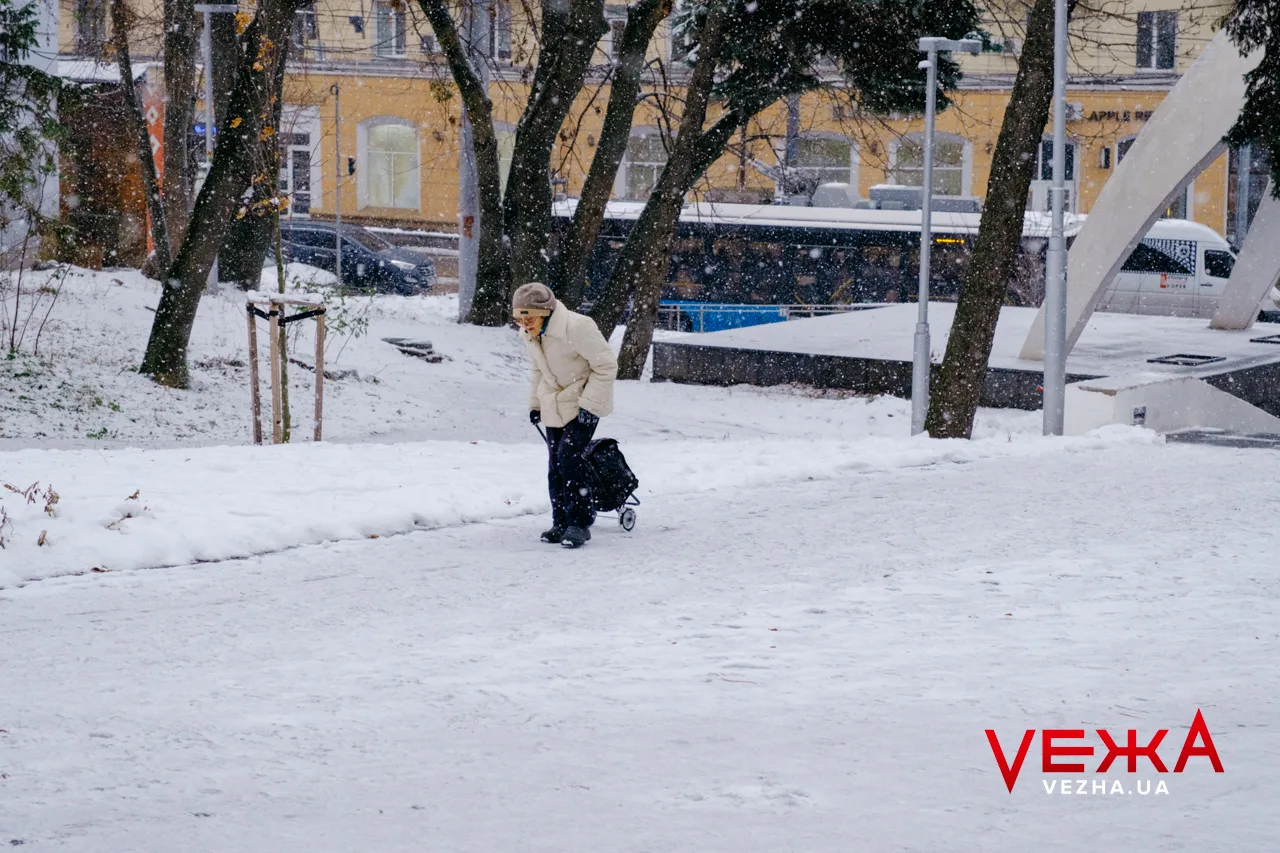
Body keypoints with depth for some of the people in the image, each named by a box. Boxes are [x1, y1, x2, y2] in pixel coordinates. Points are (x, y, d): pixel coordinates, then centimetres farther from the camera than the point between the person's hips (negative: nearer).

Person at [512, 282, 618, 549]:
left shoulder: (577, 328, -26)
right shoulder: (530, 335, -2)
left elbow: (606, 366, -20)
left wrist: (589, 404, -21)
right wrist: (535, 404, 14)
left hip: (584, 404, -7)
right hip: (554, 405, 7)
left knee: (569, 457, -18)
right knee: (556, 464, 7)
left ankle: (579, 523, -12)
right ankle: (562, 523, 17)